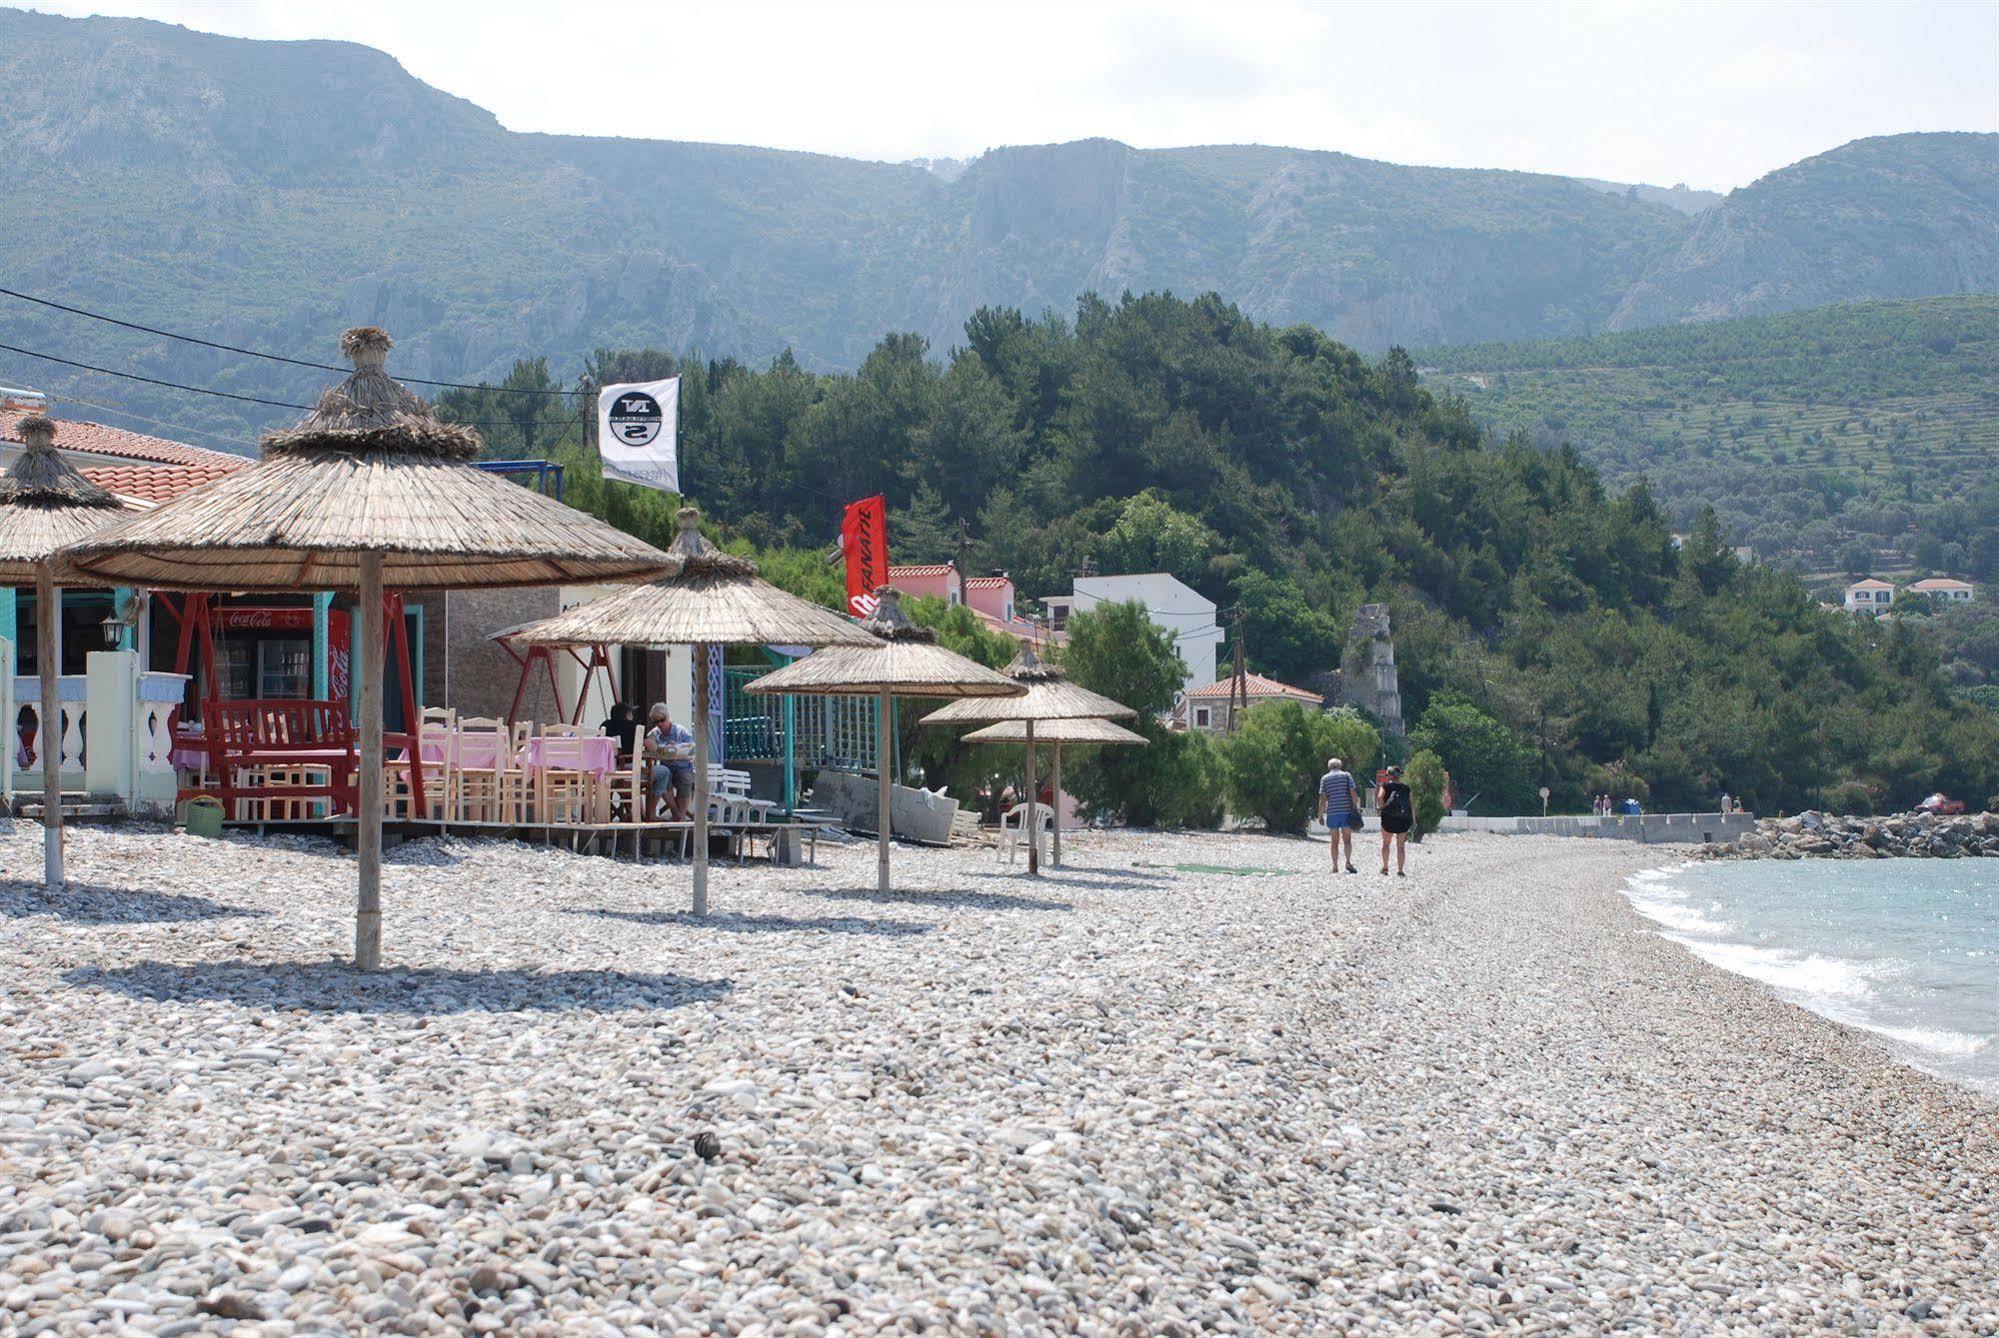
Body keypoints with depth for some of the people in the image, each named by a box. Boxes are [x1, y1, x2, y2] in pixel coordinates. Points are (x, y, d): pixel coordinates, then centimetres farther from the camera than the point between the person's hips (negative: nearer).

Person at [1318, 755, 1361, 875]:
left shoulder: (1324, 778, 7)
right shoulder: (1346, 775, 6)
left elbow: (1322, 799, 2)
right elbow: (1353, 793, -3)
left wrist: (1321, 815, 5)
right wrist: (1356, 808, 0)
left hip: (1332, 812, 1)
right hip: (1347, 811, -1)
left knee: (1334, 841, 6)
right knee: (1347, 839, 3)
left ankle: (1335, 866, 4)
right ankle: (1348, 862, -16)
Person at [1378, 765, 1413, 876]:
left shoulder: (1385, 786, 0)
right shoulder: (1406, 788, 9)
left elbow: (1379, 798, -17)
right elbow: (1412, 804, 3)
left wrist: (1381, 807, -1)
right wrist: (1413, 820, 5)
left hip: (1388, 818, -2)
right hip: (1403, 820, 2)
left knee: (1386, 843, 18)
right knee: (1401, 846, 8)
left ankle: (1385, 868, 19)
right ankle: (1400, 871, 2)